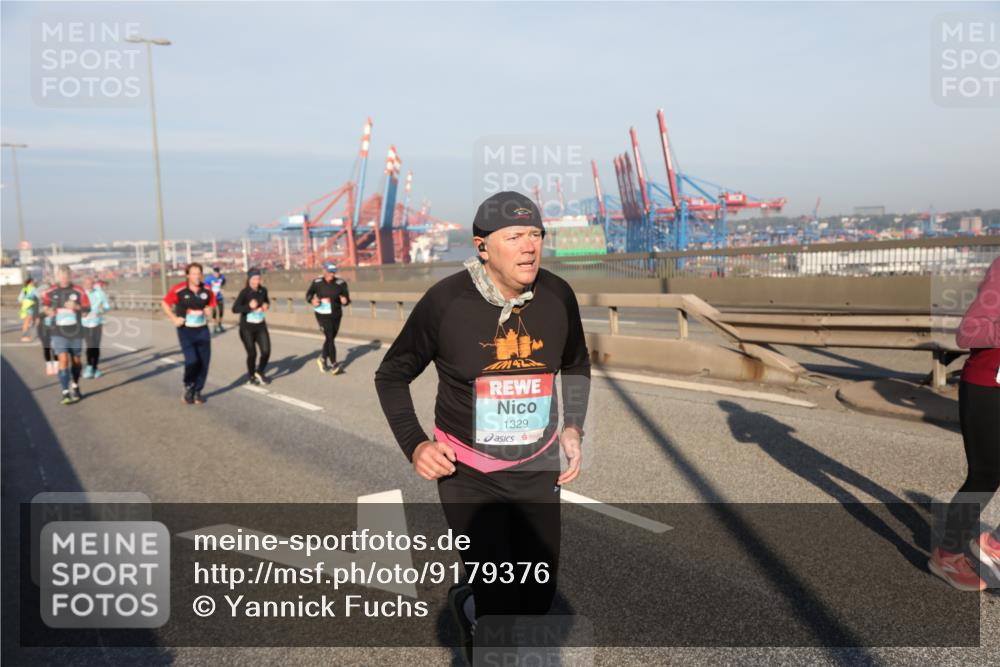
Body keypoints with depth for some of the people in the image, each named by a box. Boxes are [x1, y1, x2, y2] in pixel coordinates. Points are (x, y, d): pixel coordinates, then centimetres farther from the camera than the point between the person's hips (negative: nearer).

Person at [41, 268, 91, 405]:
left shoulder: (79, 291, -4)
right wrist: (48, 311, -7)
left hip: (76, 332, 1)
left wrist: (76, 307, -19)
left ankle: (75, 387, 37)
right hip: (59, 333, -1)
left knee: (76, 360, 14)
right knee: (63, 360, -13)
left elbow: (86, 311, 0)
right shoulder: (50, 292, -1)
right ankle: (66, 393, -12)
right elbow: (45, 305, 15)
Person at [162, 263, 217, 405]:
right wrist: (174, 319, -5)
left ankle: (197, 391, 21)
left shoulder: (206, 290, -2)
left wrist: (208, 313, 1)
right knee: (192, 360, -17)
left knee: (204, 362, 3)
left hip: (202, 330, 4)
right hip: (185, 331, -4)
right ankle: (188, 387, 10)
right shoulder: (179, 290, -11)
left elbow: (211, 304, 17)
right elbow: (165, 303, 2)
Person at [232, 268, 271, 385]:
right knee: (252, 353, -2)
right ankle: (251, 376, 26)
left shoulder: (263, 290, -1)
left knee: (266, 351, -6)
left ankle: (260, 372, 23)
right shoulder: (244, 292, -15)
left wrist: (266, 305, -1)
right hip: (247, 327, -4)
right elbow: (235, 309, -20)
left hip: (260, 326, 4)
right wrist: (249, 306, -30)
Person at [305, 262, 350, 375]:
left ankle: (322, 359, 38)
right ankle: (334, 365, -7)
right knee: (329, 337, -12)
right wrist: (312, 300, -14)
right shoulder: (317, 282, -5)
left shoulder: (340, 283, -5)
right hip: (323, 315, -3)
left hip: (336, 315, 3)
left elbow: (347, 298, -1)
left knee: (330, 338, 15)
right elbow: (308, 294, 7)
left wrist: (345, 301, -25)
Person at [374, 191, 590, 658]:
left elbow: (576, 366, 14)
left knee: (539, 598, 14)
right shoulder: (445, 301, -17)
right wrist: (414, 445, -13)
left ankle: (470, 605, 46)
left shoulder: (557, 296, -7)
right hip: (468, 472, -4)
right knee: (501, 604, -6)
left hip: (537, 467, 4)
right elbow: (391, 376, -2)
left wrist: (572, 427, 1)